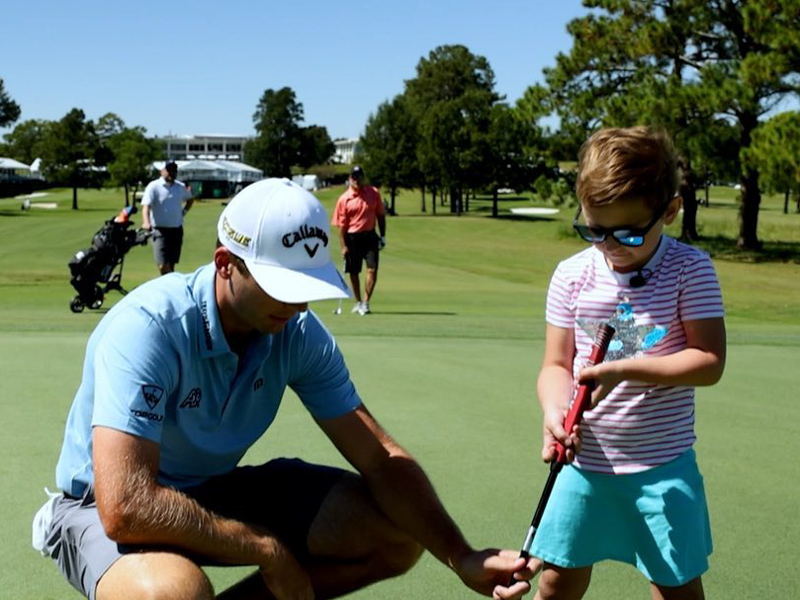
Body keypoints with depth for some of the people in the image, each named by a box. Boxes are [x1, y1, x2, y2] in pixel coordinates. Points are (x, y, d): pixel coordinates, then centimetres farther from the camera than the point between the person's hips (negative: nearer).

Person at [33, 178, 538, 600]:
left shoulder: (300, 334, -11)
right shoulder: (148, 328, -30)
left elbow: (383, 459, -8)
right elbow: (125, 508, -38)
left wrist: (462, 559, -22)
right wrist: (266, 550, -28)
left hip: (217, 489, 6)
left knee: (397, 535, -6)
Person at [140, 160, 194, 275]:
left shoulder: (181, 187, 8)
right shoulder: (154, 186, -8)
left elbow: (190, 199, 30)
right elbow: (146, 206, -20)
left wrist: (184, 211, 11)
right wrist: (146, 223, -39)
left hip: (177, 230, 5)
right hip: (160, 230, -5)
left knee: (171, 264, 11)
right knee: (163, 265, -16)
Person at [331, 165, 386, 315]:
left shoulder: (374, 193, 2)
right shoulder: (344, 199, -5)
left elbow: (381, 215, 11)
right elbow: (341, 224, -4)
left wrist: (383, 236, 7)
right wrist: (343, 245, -8)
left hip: (370, 236, 1)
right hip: (352, 238, -1)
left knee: (372, 269, -11)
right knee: (353, 272, 9)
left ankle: (365, 303, -4)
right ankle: (358, 302, 25)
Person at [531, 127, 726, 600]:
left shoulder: (690, 269, -9)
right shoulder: (572, 275, -3)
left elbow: (709, 362, -14)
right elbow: (557, 365, 2)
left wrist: (624, 369, -24)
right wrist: (555, 410, -20)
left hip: (663, 463, -2)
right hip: (586, 459, 2)